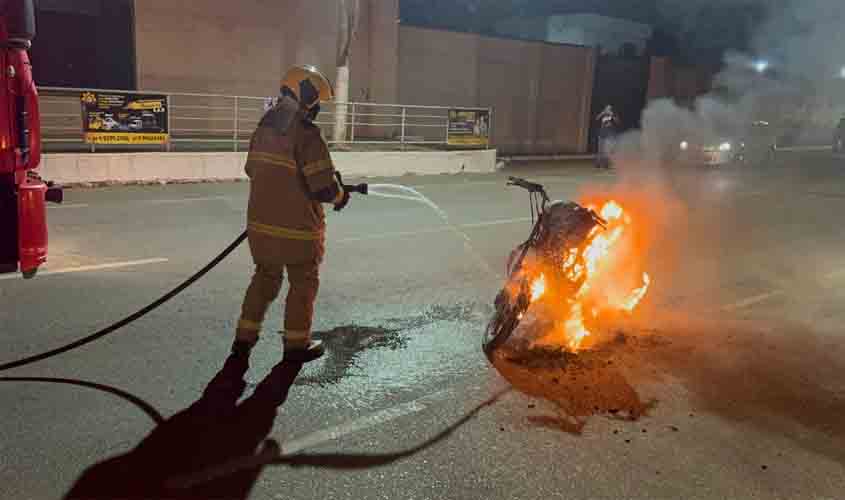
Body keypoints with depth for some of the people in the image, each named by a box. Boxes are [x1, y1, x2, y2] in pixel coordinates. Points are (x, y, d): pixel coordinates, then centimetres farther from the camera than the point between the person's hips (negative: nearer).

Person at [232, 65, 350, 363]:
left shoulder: (264, 127, 5)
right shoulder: (307, 134, -19)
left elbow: (252, 169, 17)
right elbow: (325, 187, -21)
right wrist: (339, 195, 1)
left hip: (261, 222, 7)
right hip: (297, 228, -7)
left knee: (266, 278, 22)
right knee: (303, 284, 12)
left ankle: (244, 339, 27)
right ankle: (296, 345, 23)